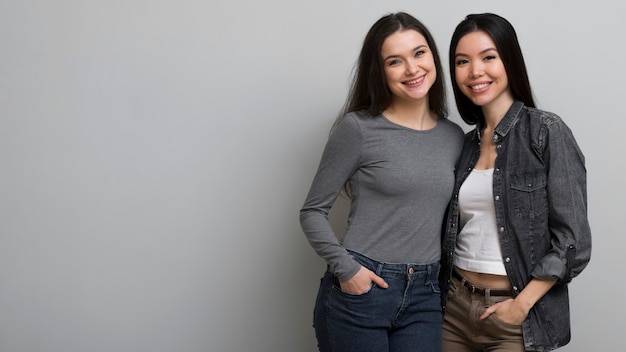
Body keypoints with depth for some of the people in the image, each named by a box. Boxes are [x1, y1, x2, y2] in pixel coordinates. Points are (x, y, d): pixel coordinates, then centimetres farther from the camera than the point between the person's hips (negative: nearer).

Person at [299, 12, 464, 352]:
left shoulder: (455, 137, 6)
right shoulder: (358, 129, -7)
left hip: (425, 297, 4)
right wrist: (346, 269, -13)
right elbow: (313, 212, -4)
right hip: (359, 288, -4)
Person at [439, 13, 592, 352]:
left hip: (515, 315, -5)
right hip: (456, 305, 5)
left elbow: (572, 241, -12)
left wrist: (521, 306, -14)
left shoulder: (546, 131, -9)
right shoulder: (466, 142, 7)